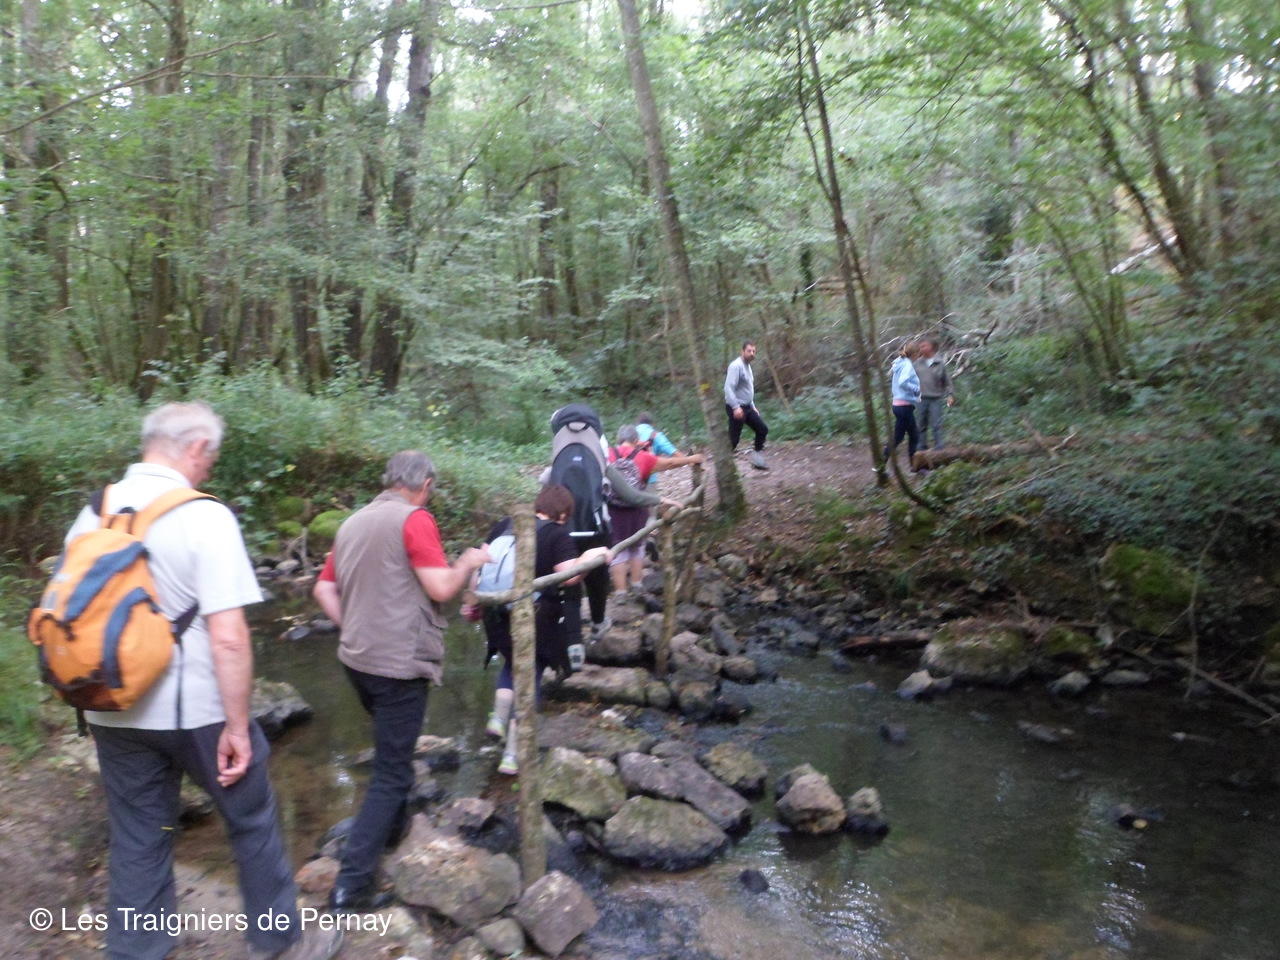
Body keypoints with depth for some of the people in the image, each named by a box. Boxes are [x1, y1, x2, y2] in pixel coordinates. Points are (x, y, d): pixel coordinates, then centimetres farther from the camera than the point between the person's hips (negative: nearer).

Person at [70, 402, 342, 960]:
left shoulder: (91, 514, 1)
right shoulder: (204, 516, -18)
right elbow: (228, 637, -23)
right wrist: (238, 726, -15)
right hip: (196, 710, -5)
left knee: (136, 840, 17)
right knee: (251, 821, 14)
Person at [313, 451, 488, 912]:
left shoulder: (353, 523, 10)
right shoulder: (414, 519, -14)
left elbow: (324, 589, 14)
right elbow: (440, 588, -19)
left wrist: (354, 626, 15)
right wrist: (468, 563, -2)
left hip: (357, 657, 8)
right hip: (399, 663, -8)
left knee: (394, 749, 29)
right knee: (391, 771, 0)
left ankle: (394, 826, 44)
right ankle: (352, 882, 0)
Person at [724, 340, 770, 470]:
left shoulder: (747, 366, 15)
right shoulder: (736, 366, -17)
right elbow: (728, 388, -26)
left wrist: (753, 406, 23)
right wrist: (736, 407, -33)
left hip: (747, 407, 10)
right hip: (736, 408, -10)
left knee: (762, 429, 10)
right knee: (734, 439, -7)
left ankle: (757, 460, 18)